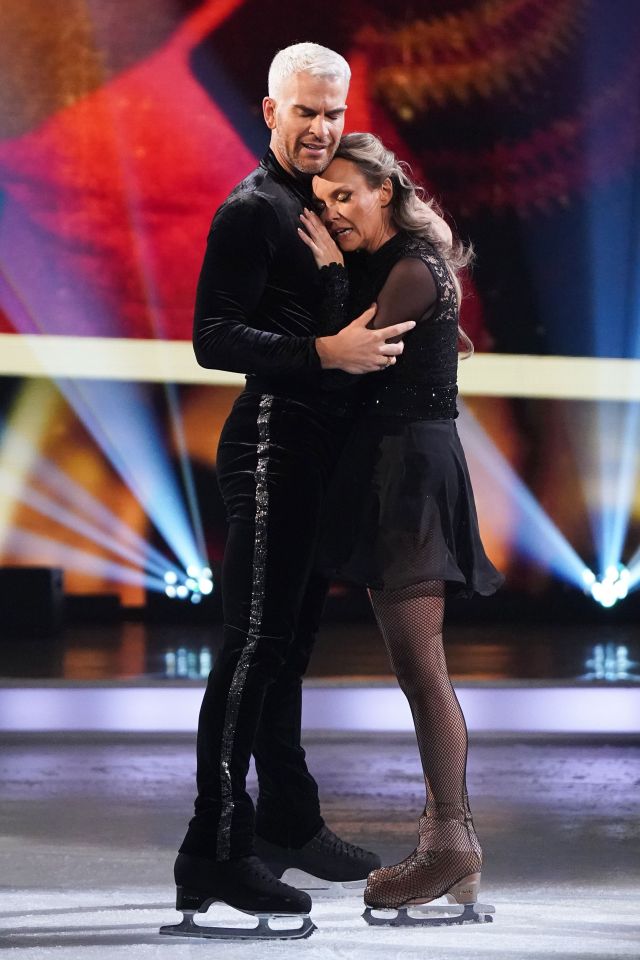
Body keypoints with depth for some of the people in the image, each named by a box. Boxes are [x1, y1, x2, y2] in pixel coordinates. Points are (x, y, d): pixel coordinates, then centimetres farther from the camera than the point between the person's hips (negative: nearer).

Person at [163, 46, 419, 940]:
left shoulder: (314, 203, 18)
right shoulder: (252, 209, -9)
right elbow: (214, 337, -18)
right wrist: (326, 353, -25)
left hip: (316, 447, 9)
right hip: (271, 446, -9)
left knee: (290, 639, 15)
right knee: (256, 640, -10)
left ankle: (287, 822, 24)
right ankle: (215, 850, -8)